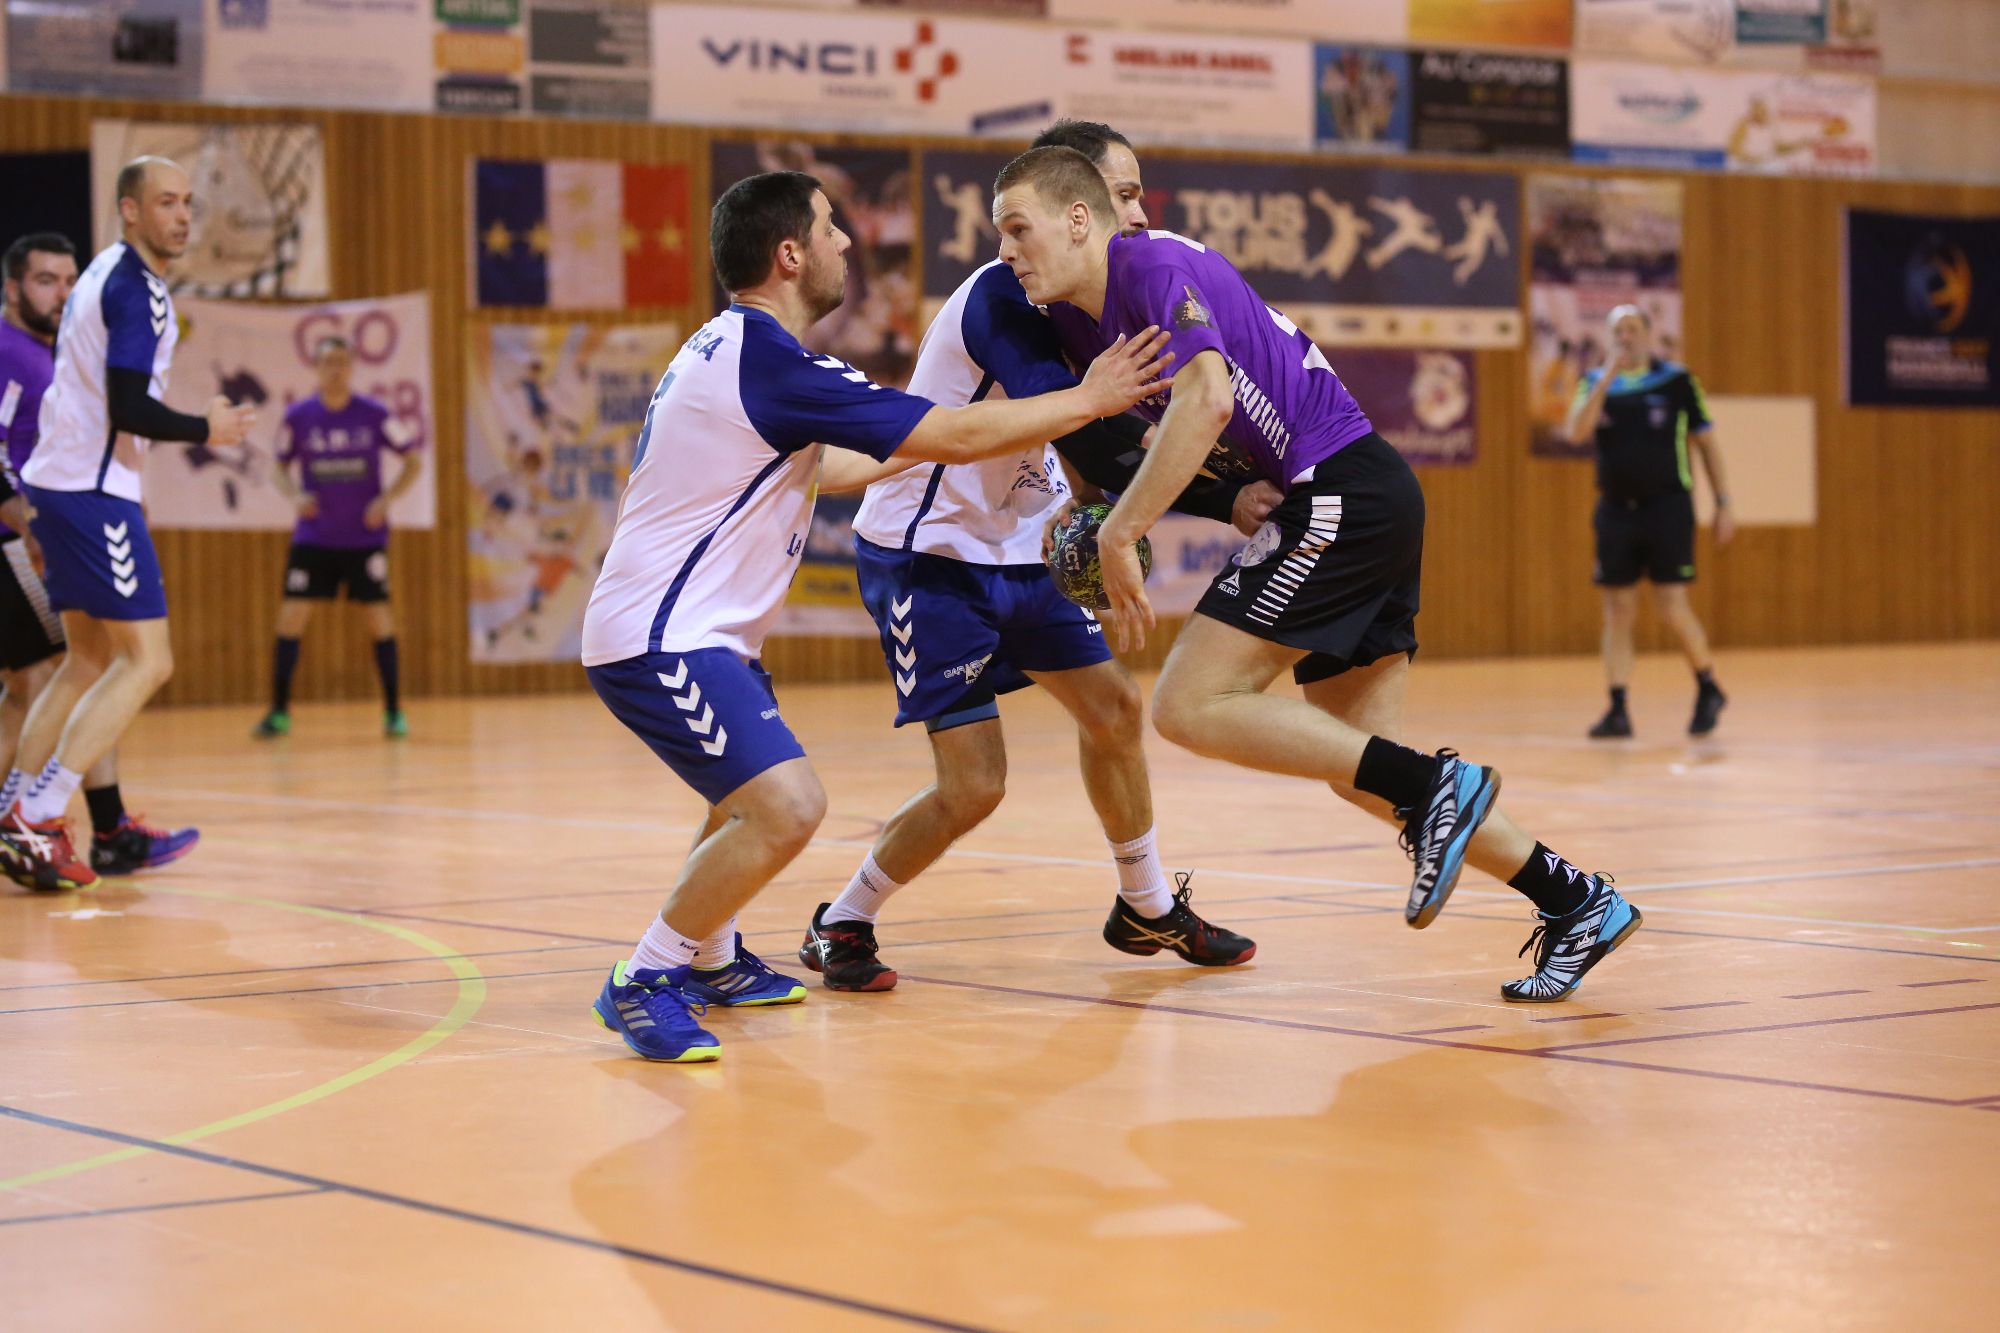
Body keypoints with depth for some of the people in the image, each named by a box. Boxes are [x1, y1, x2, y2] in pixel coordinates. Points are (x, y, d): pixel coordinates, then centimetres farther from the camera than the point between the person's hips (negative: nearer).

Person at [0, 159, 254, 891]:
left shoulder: (104, 275, 17)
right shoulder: (138, 288, -14)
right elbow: (130, 409, -21)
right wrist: (207, 429, -8)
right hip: (93, 492, -10)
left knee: (90, 659, 16)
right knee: (147, 662, -8)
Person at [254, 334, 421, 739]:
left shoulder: (374, 414, -6)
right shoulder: (298, 416, -3)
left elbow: (412, 462, 3)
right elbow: (281, 467, 10)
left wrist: (387, 499, -12)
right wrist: (294, 495, -11)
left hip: (365, 536, -1)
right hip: (313, 538, 1)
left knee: (379, 618, -3)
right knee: (291, 617, -6)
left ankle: (394, 711, 9)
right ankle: (279, 712, 3)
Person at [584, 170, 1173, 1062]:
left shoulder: (723, 348, 11)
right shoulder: (773, 363, -20)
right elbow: (955, 436, -18)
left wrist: (892, 460, 37)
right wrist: (1090, 398, -8)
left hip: (689, 630, 11)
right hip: (661, 642, -11)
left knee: (759, 792, 30)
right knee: (785, 808, -22)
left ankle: (710, 957, 44)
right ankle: (643, 983, -11)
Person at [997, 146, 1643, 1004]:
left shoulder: (1155, 266, -12)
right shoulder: (1079, 317, 16)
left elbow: (1206, 399, -27)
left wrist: (1118, 535, -24)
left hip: (1341, 490, -10)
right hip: (1369, 499, 10)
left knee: (1190, 706, -11)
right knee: (1359, 764, 10)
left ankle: (1435, 787, -15)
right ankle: (1576, 902, 12)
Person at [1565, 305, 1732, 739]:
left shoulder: (1677, 381, 0)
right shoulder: (1596, 383, 7)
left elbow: (1706, 442, 4)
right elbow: (1577, 433, -9)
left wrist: (1723, 503, 1)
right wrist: (1606, 379, -15)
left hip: (1667, 507, -3)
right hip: (1616, 508, 3)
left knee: (1673, 606, -7)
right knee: (1618, 611, 2)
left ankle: (1708, 690, 15)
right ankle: (1618, 711, 5)